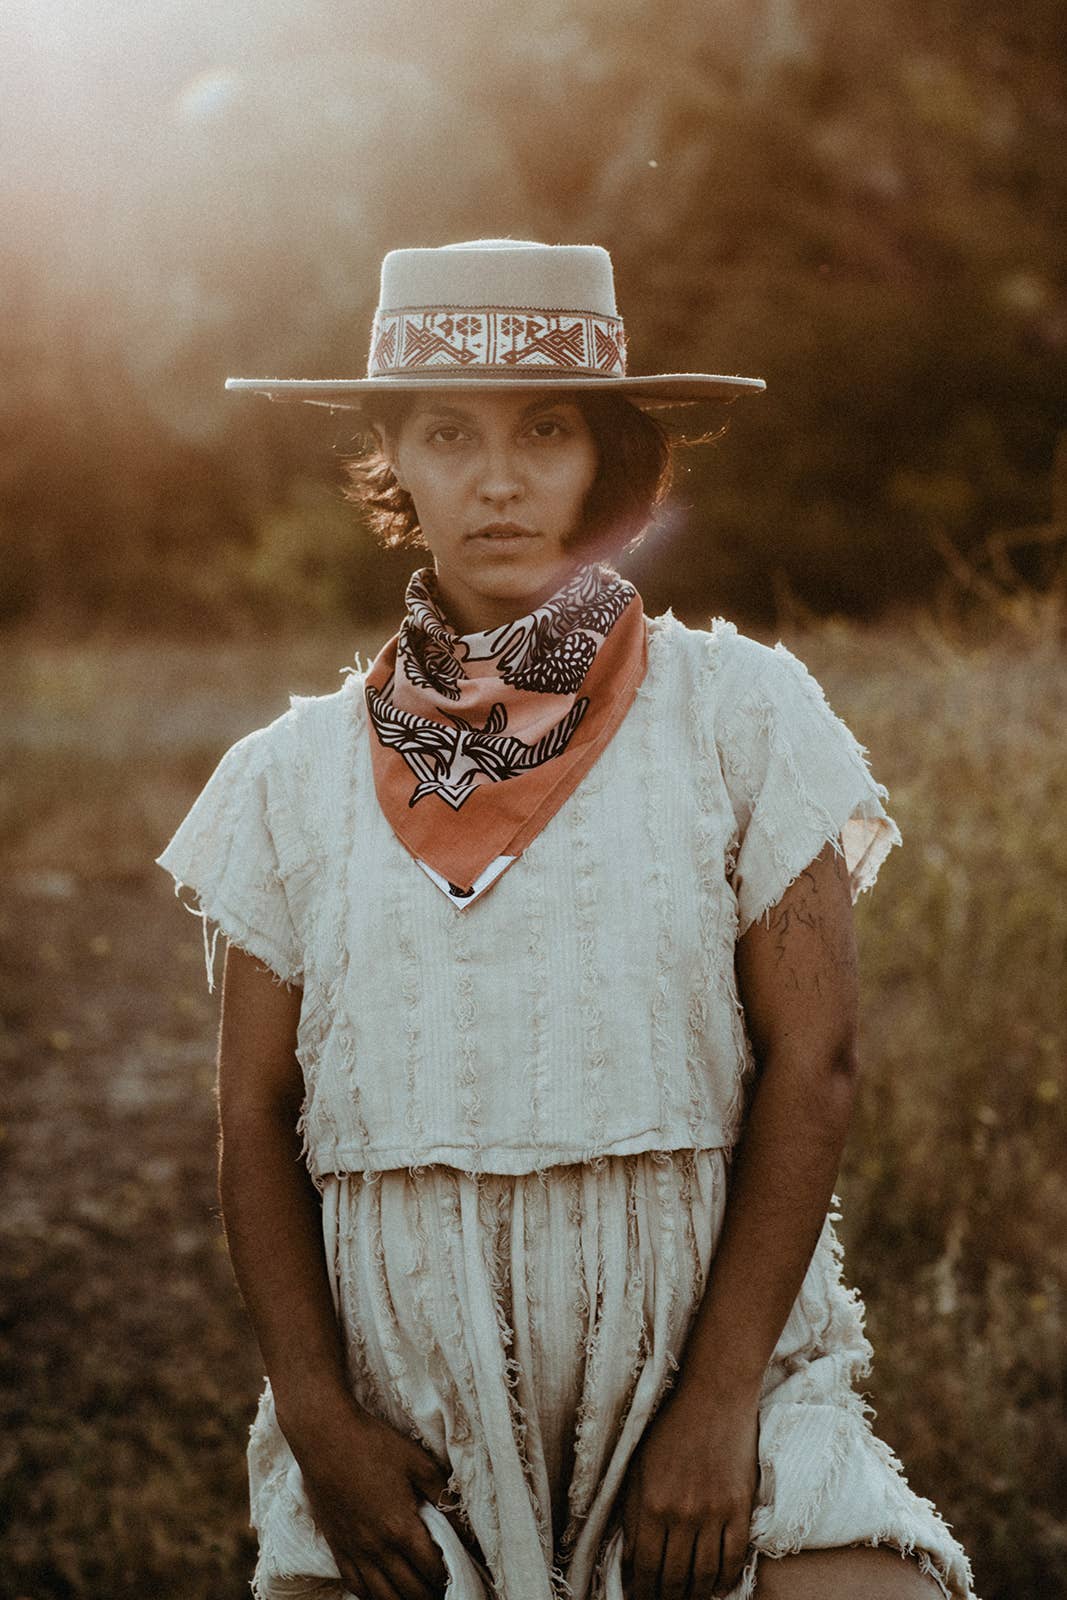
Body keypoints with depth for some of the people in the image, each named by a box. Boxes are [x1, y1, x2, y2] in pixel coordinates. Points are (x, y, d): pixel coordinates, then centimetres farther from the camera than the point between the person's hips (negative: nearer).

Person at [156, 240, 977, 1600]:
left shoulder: (736, 712, -1)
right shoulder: (296, 776, 5)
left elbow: (813, 1065, -3)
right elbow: (257, 1120, 6)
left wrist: (719, 1406, -9)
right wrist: (319, 1421, -5)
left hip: (701, 1370, -1)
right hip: (405, 1425, 2)